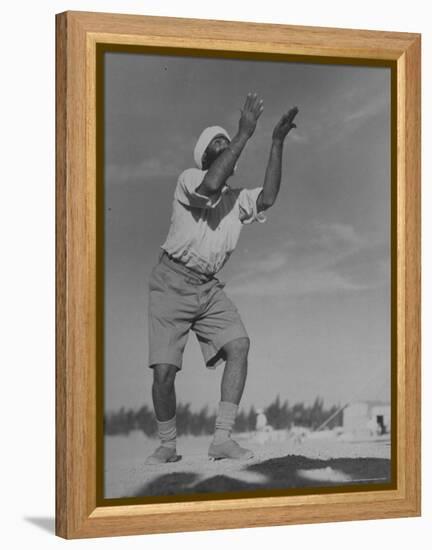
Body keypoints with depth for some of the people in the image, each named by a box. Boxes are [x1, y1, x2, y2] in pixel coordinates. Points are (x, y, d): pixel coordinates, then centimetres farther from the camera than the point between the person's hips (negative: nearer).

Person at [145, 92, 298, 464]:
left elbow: (266, 199, -10)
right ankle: (168, 445, 10)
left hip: (209, 287, 5)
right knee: (164, 371, -11)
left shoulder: (237, 199, 11)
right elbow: (212, 184, -30)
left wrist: (277, 143, -12)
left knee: (239, 344, -19)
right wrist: (245, 133, -28)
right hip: (172, 283, -5)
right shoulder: (189, 180, -6)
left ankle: (222, 440, -19)